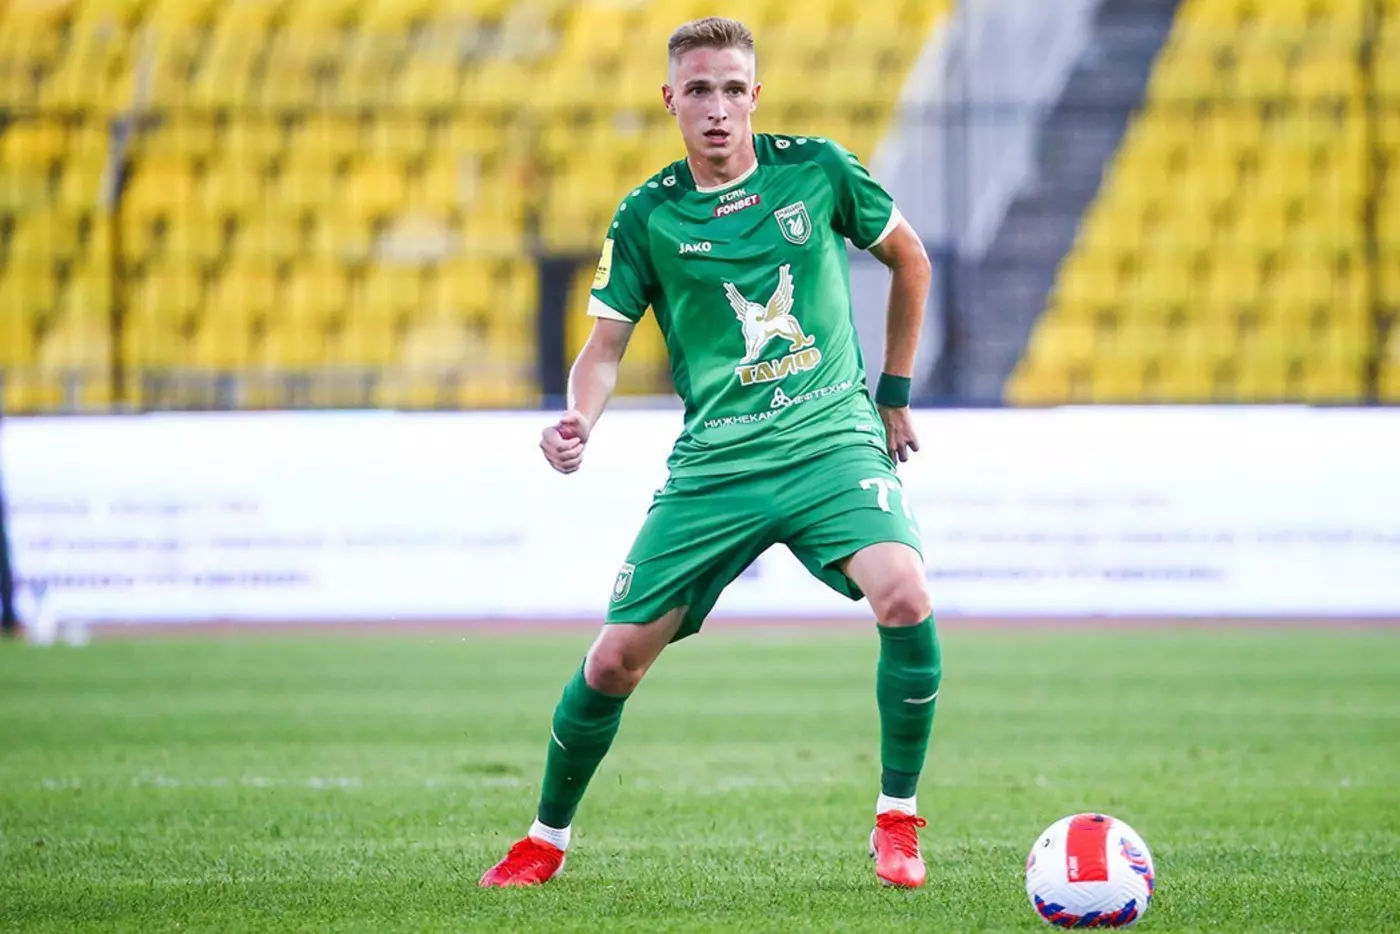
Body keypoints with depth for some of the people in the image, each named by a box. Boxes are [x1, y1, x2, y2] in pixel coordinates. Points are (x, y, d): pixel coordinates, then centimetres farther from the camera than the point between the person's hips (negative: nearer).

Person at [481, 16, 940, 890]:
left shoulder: (816, 170, -1)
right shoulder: (648, 217, -1)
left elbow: (909, 260, 15)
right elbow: (608, 342, 1)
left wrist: (894, 390, 15)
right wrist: (579, 419, -21)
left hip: (832, 438, -1)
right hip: (714, 461, 1)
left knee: (904, 596, -28)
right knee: (616, 658, -2)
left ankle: (898, 824, -10)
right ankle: (546, 840, 23)